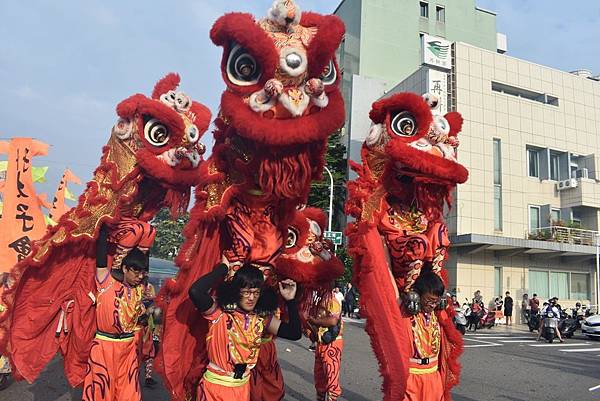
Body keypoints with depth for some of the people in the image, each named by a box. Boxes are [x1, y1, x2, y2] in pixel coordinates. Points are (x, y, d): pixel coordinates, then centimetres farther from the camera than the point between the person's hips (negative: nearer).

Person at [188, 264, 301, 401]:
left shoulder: (262, 317, -4)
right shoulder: (219, 313, -19)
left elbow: (295, 334, -5)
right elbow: (195, 292, -37)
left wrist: (290, 300, -13)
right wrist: (223, 268, -27)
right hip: (215, 386, -5)